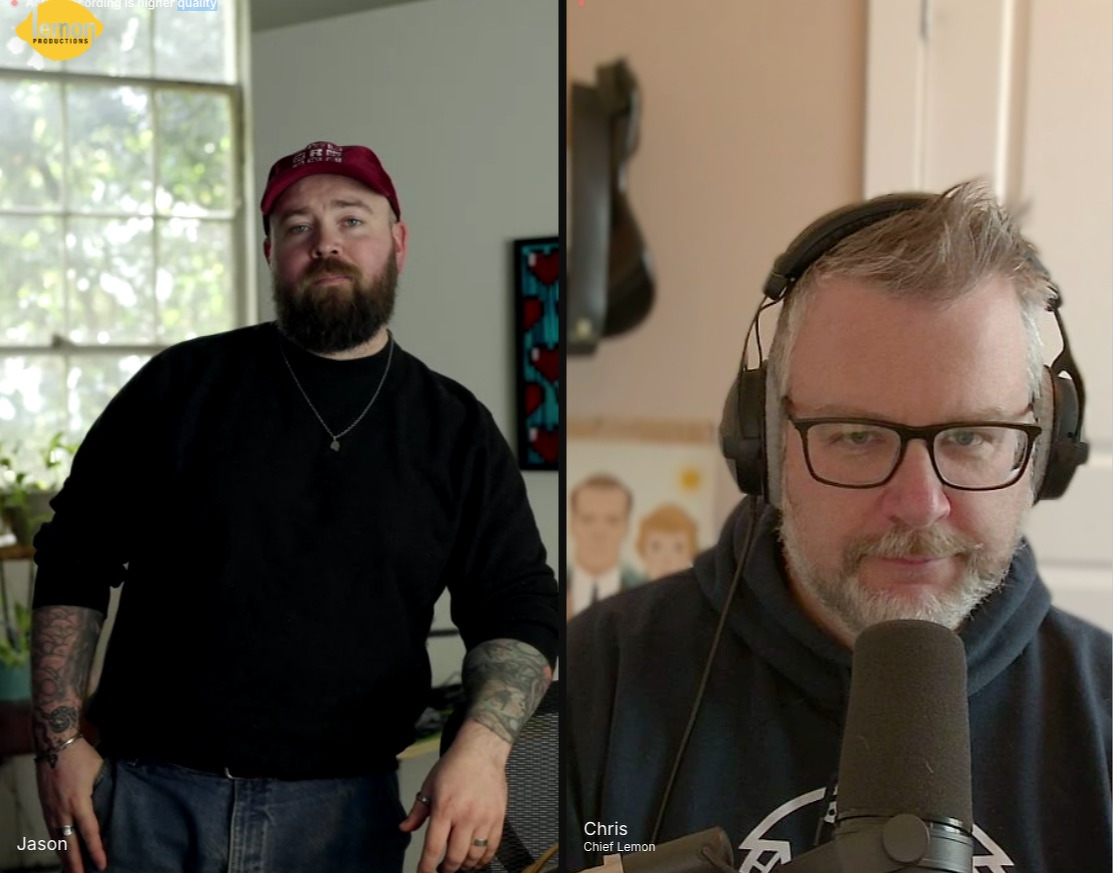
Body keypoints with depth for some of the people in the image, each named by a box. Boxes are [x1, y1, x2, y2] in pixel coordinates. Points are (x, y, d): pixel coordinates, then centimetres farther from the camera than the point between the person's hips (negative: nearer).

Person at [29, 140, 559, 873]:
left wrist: (483, 745, -17)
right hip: (147, 789, 0)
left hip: (343, 811, 1)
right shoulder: (181, 385, 2)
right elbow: (76, 563, 5)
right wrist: (61, 741, -2)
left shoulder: (456, 428, 3)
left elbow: (519, 607, 1)